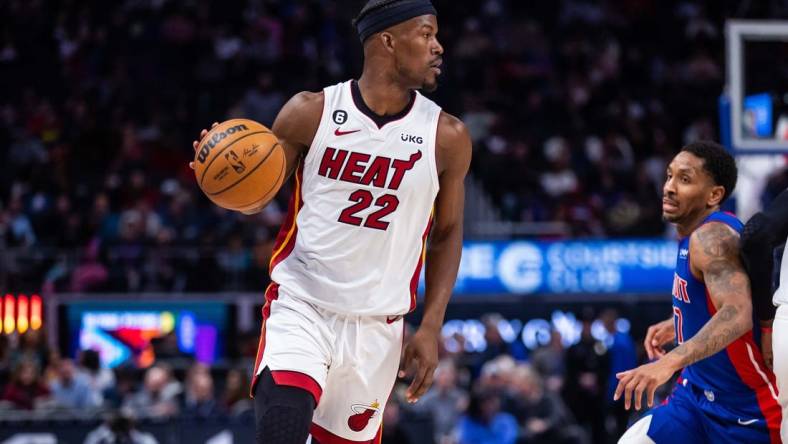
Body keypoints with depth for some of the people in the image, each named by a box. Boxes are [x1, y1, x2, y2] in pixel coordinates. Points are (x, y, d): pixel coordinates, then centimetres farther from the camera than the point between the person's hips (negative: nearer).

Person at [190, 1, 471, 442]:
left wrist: (432, 327, 1)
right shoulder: (311, 112, -6)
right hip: (300, 308, -2)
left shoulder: (447, 137, -1)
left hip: (377, 327, 3)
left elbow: (448, 234, 10)